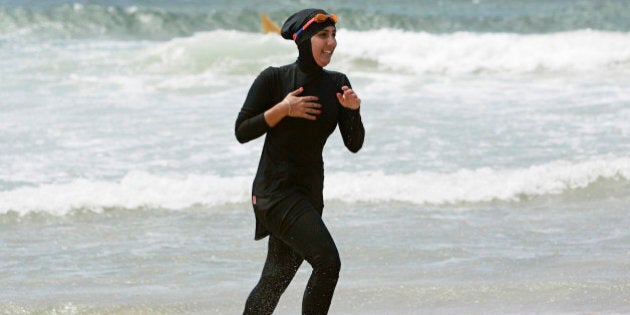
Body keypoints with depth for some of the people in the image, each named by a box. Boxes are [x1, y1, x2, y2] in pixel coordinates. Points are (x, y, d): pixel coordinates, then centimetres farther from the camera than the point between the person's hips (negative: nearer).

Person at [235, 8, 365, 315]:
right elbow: (242, 131, -7)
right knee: (327, 261, -19)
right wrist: (282, 109, -17)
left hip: (310, 191, 6)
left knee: (276, 277, 13)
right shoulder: (274, 79, -9)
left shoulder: (337, 83, 6)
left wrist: (353, 110, -14)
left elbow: (354, 144, 3)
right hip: (275, 189, -6)